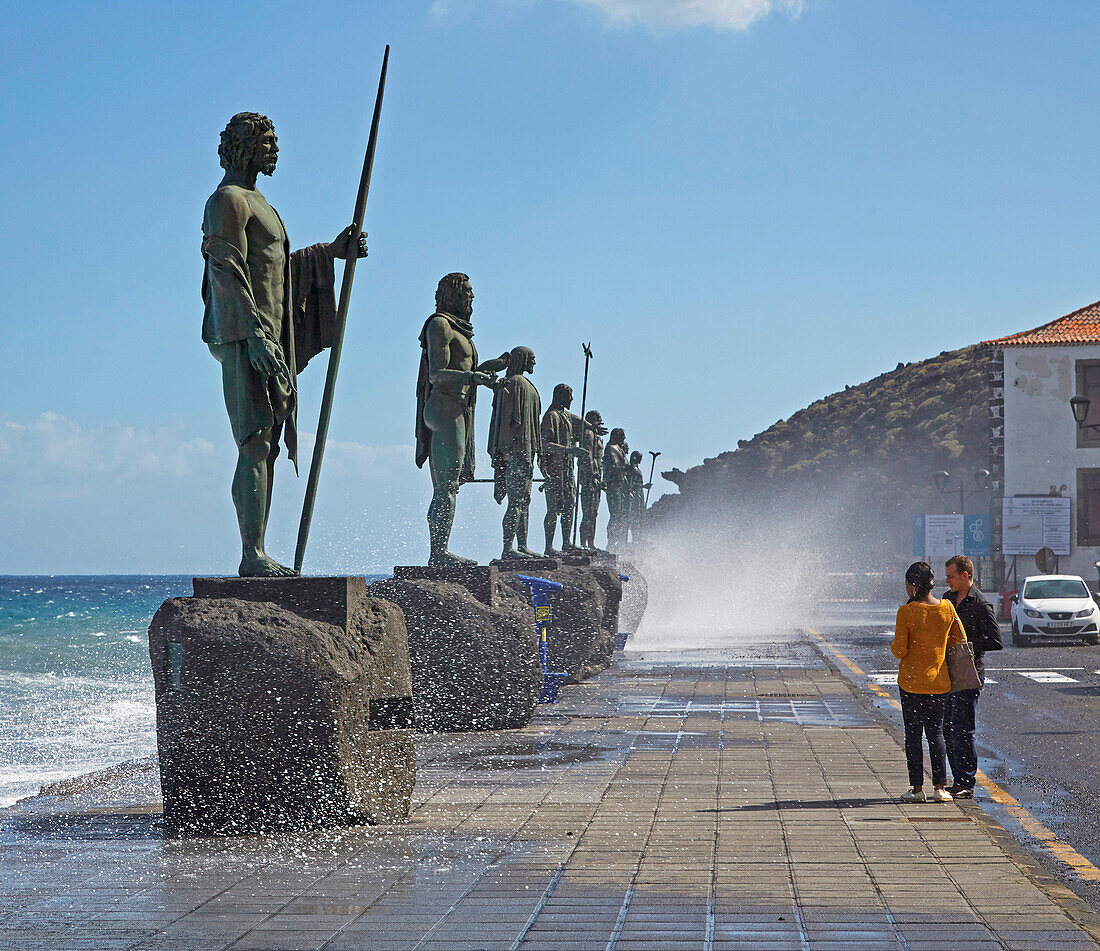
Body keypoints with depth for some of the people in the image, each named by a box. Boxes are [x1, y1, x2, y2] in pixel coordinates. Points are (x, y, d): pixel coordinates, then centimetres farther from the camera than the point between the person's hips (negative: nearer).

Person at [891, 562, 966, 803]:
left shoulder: (906, 612, -13)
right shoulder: (947, 608, -1)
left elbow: (899, 650, -14)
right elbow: (961, 641, 9)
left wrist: (893, 645, 7)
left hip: (911, 681, -4)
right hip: (939, 680, 4)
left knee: (913, 734, 4)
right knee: (936, 733, 10)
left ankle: (917, 788, 5)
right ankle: (940, 788, 6)